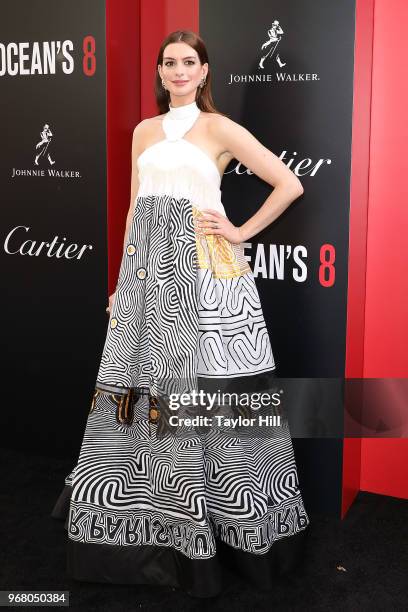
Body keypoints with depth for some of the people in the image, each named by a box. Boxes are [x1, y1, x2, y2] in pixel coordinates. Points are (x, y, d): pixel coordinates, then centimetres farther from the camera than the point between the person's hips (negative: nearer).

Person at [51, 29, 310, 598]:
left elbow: (289, 184, -1)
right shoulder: (145, 131, 17)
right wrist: (123, 275, 14)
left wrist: (242, 232, -4)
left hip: (204, 267, -5)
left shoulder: (219, 128, 1)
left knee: (206, 386, -3)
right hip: (148, 269, 5)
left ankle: (228, 522, 13)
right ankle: (148, 516, 22)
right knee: (142, 380, 6)